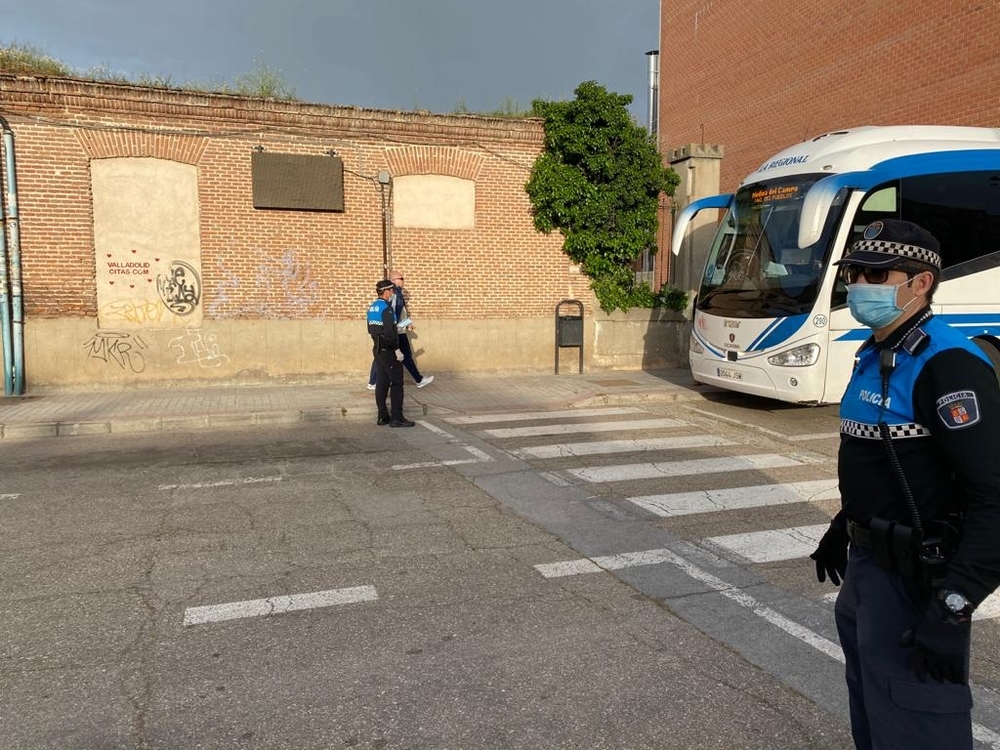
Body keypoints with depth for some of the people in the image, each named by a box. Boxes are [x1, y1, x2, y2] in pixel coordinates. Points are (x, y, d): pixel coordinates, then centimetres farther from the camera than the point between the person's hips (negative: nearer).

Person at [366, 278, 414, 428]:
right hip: (388, 350, -9)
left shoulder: (371, 307, 10)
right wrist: (397, 350, -18)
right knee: (396, 383, -3)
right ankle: (396, 418, -3)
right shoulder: (386, 308, -17)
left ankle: (383, 416, 14)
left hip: (377, 349, 9)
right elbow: (390, 332, -23)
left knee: (381, 383, 11)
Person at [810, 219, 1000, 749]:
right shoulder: (875, 354, 8)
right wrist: (843, 528, 24)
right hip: (867, 566, 9)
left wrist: (954, 607, -28)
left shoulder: (947, 363, -21)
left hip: (916, 581, -9)